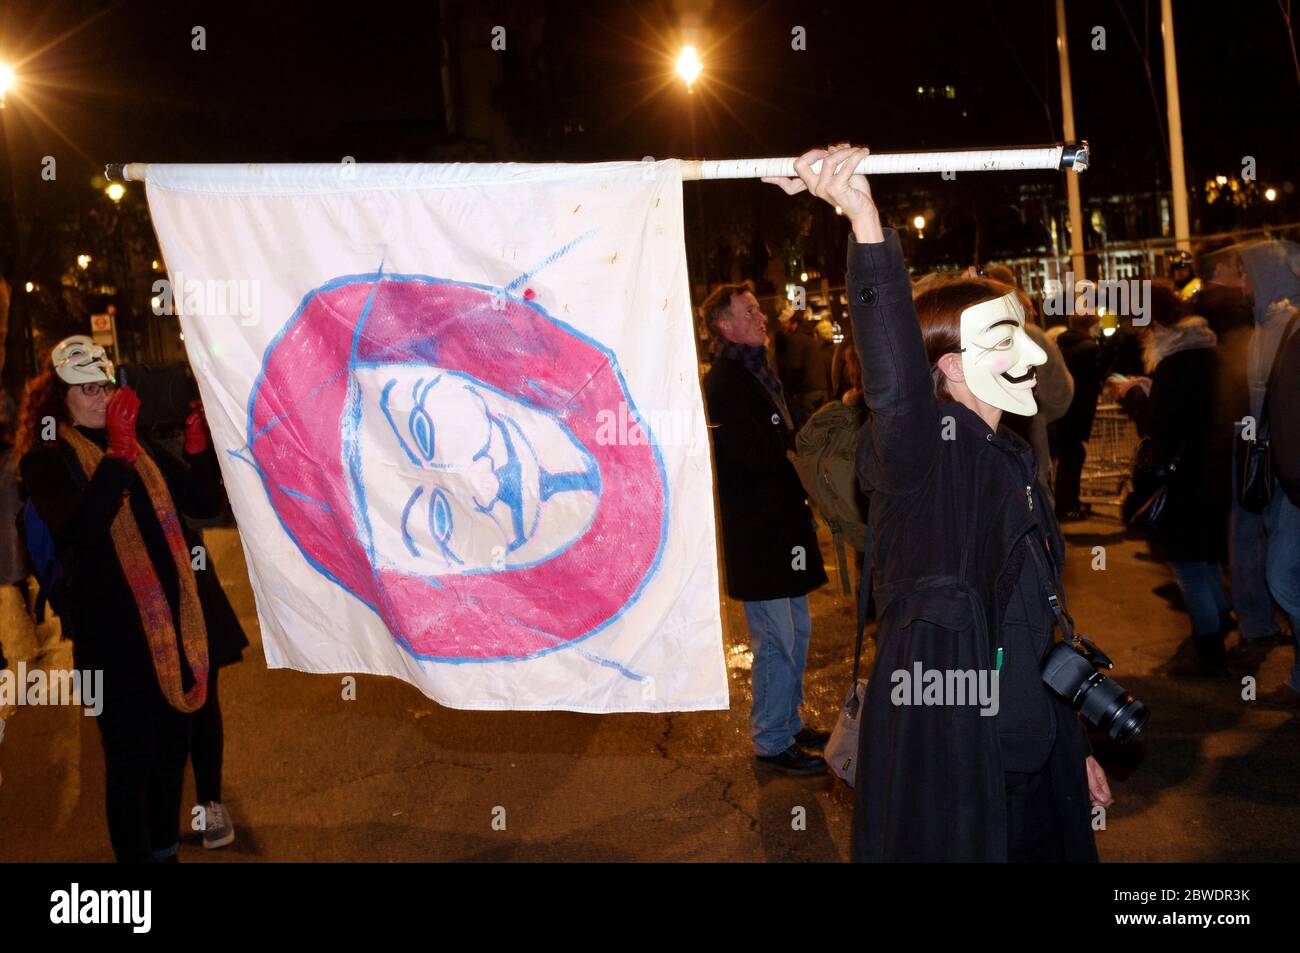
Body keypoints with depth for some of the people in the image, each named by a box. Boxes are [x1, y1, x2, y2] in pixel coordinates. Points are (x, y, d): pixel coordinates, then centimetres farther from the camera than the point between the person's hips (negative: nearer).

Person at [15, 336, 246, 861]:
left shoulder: (140, 451, 14)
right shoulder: (46, 460, -5)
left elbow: (204, 501, 10)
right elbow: (76, 531, -24)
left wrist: (198, 445, -7)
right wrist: (116, 456, -34)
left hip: (173, 622, 6)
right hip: (115, 635, -6)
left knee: (172, 747, 17)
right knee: (129, 761, 2)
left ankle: (167, 848, 33)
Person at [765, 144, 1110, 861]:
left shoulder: (1010, 459, 11)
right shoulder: (921, 449, -13)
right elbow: (894, 382, -38)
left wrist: (1073, 746, 22)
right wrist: (863, 218, -46)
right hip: (945, 767, -8)